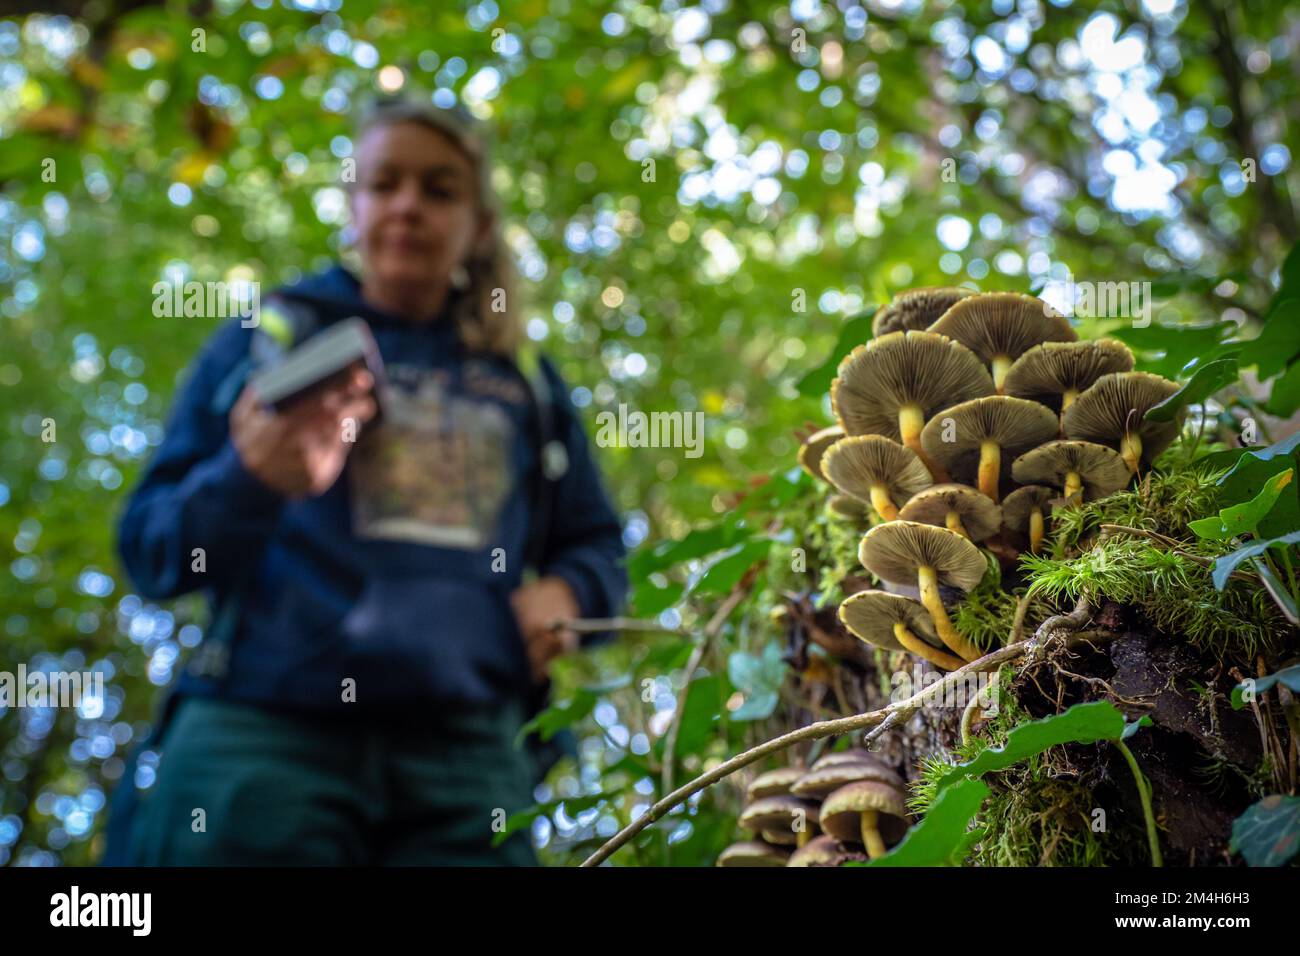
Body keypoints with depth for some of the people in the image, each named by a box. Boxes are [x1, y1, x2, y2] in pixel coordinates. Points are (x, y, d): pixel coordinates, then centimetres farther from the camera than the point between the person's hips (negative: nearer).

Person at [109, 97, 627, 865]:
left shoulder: (527, 388, 18)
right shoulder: (268, 340, 11)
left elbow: (598, 547, 24)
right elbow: (152, 545, 6)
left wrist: (564, 591, 0)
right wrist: (251, 482, -16)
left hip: (466, 752, 2)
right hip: (263, 734, -2)